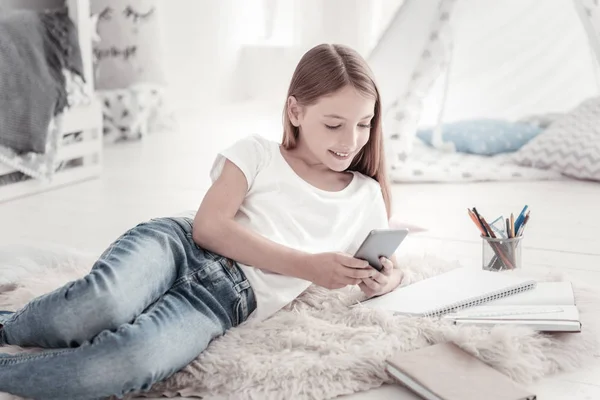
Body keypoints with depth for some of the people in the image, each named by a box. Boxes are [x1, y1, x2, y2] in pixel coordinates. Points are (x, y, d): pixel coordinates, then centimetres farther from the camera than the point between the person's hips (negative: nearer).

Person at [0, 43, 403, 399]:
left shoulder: (366, 198, 18)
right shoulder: (257, 154, 9)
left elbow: (386, 267, 28)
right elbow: (209, 226, -4)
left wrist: (385, 280, 0)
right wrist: (305, 265, -11)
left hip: (226, 301, 1)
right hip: (178, 242, 0)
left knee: (138, 360, -36)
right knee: (104, 303, -39)